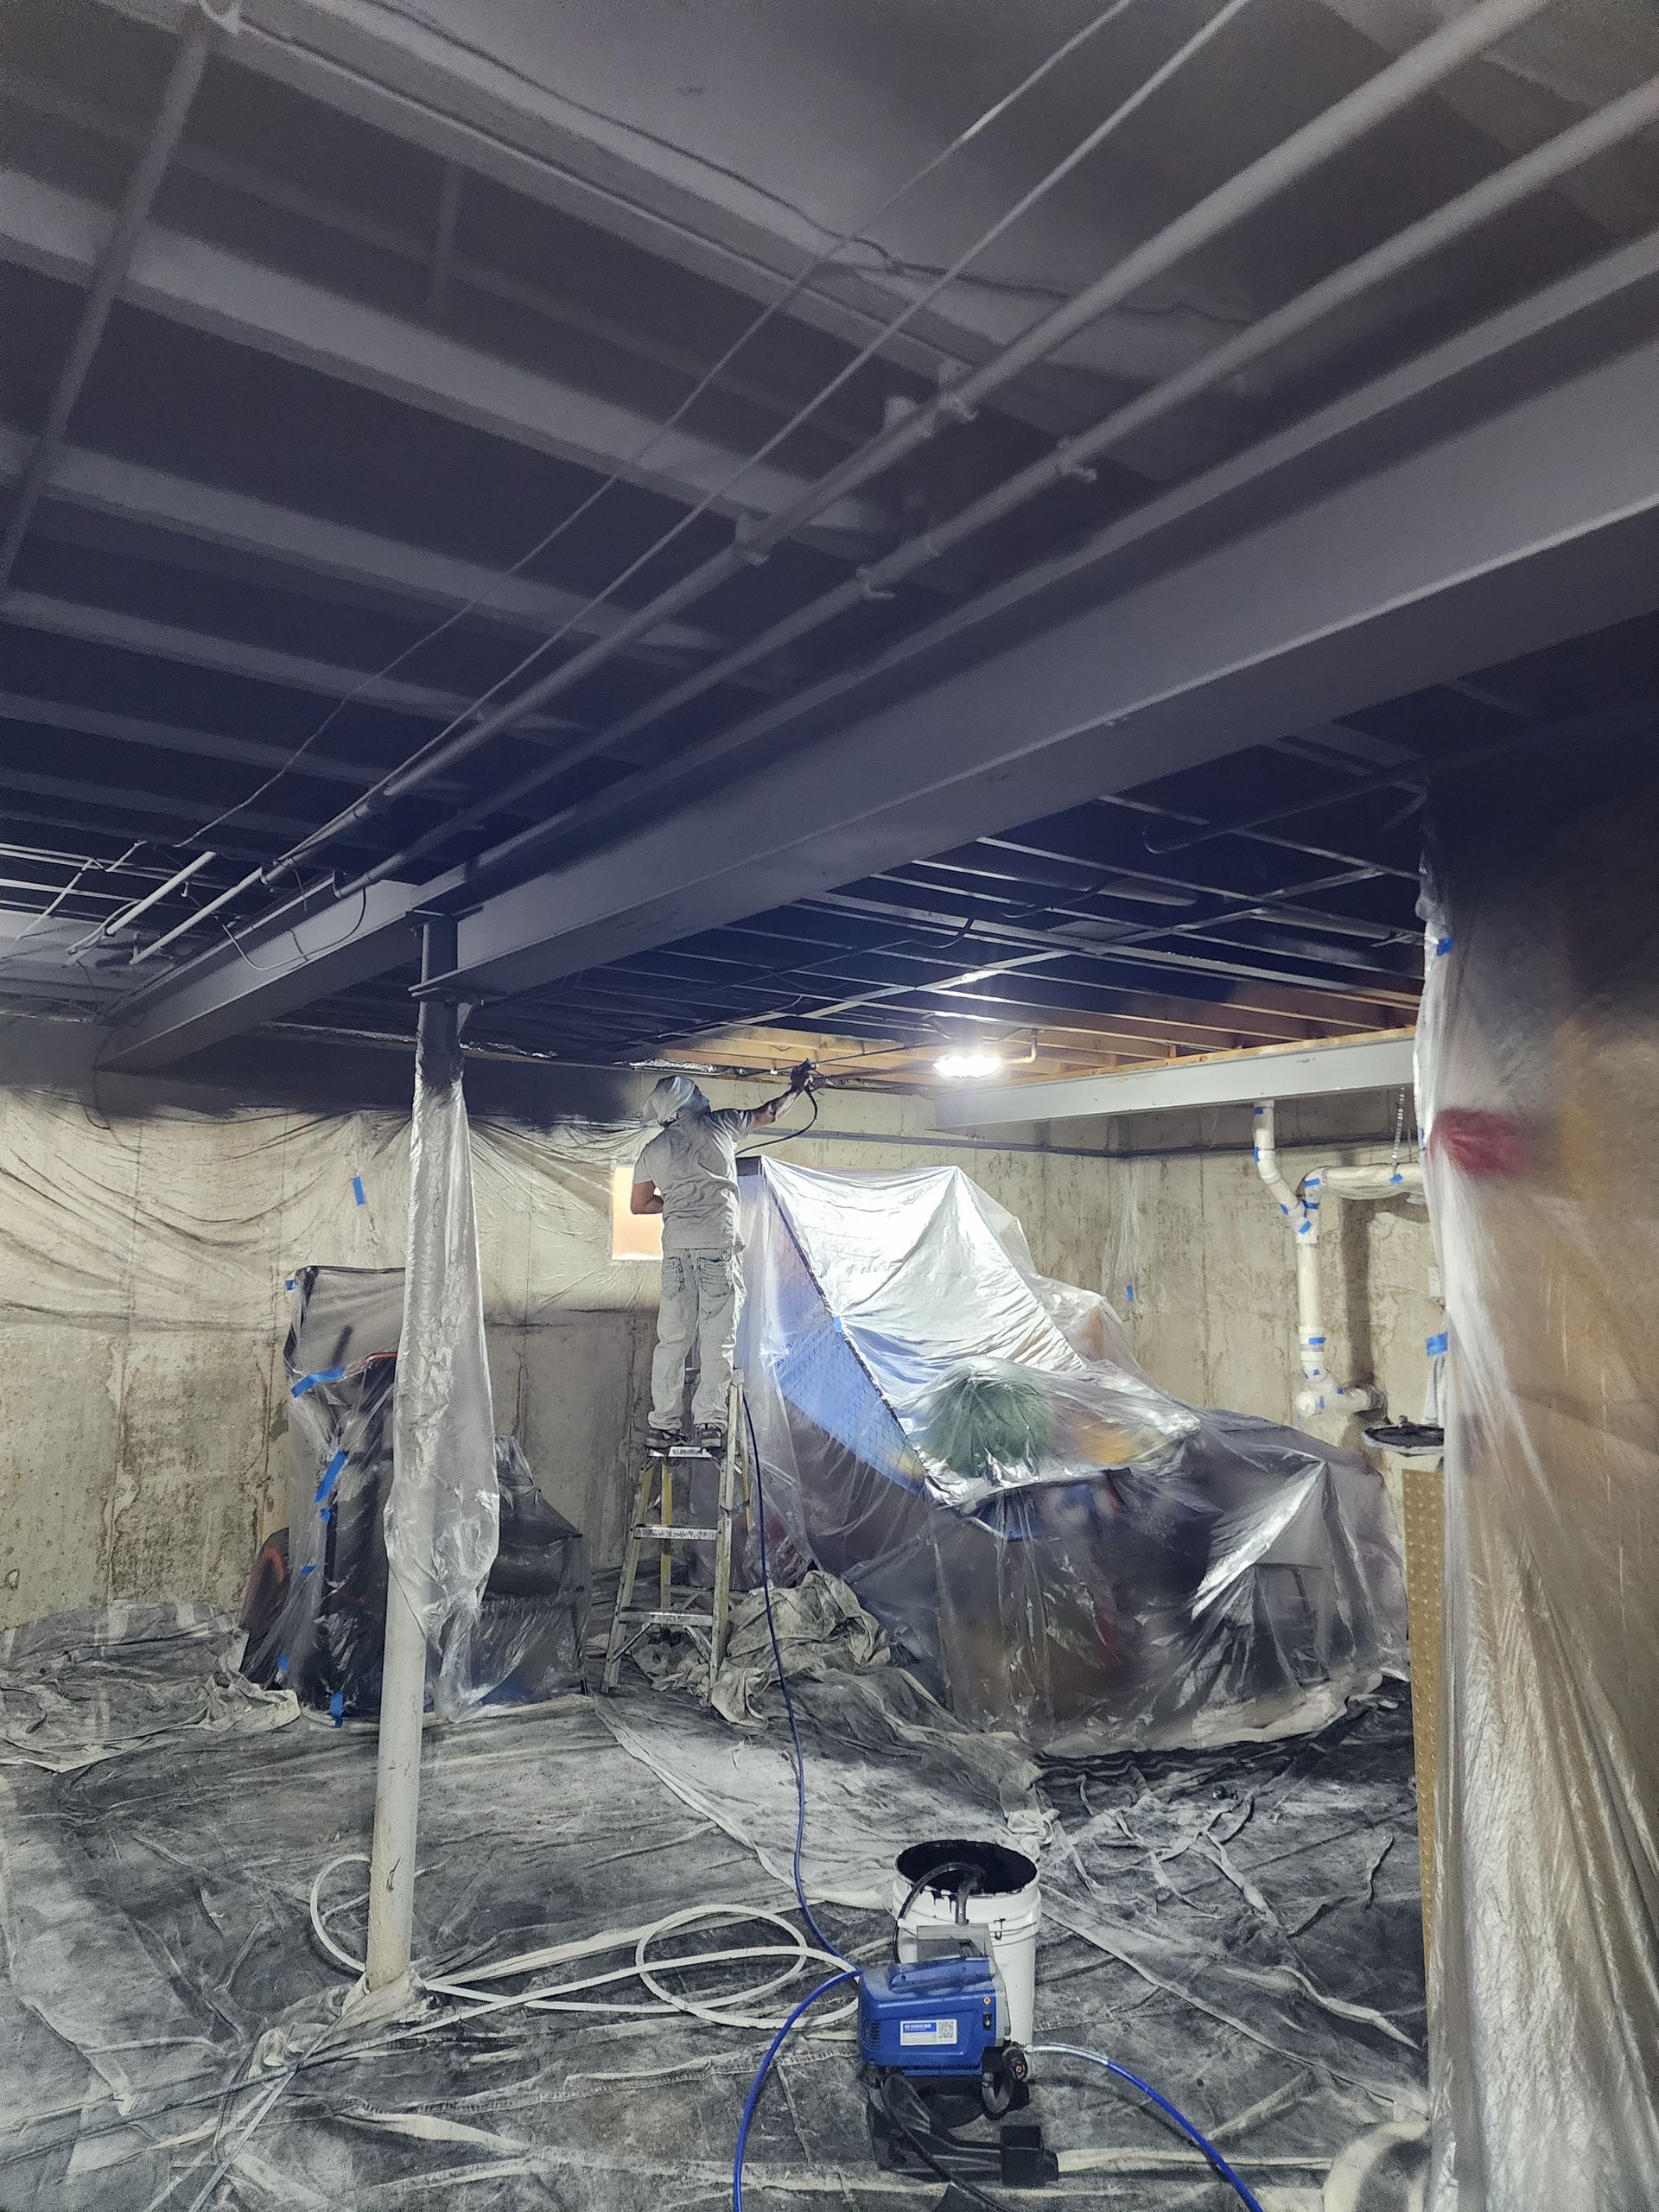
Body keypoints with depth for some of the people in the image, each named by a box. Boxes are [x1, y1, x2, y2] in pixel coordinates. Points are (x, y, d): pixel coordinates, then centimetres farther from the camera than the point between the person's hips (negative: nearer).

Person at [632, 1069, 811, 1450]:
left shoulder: (653, 1150, 16)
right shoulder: (719, 1123, 9)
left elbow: (639, 1204, 26)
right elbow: (767, 1114, 25)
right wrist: (795, 1089, 40)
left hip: (676, 1247, 3)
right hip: (717, 1243, -3)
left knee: (672, 1337, 6)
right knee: (717, 1337, -2)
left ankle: (663, 1424, 5)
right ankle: (709, 1422, -5)